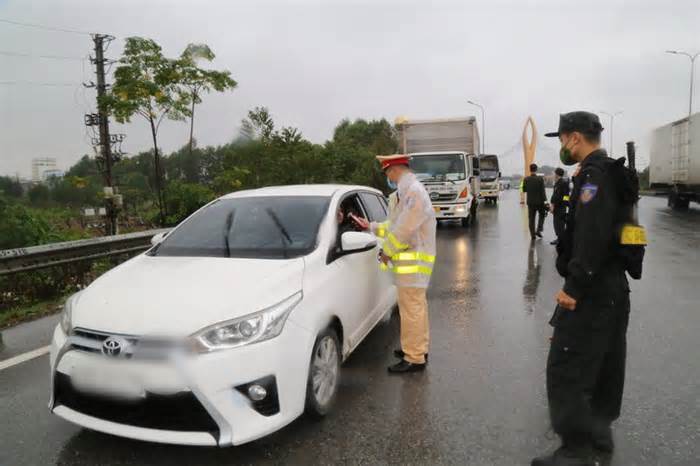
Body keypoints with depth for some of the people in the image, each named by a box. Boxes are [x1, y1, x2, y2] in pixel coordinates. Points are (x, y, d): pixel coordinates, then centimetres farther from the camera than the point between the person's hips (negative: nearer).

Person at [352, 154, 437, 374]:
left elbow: (404, 230, -22)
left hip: (413, 261, -10)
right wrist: (371, 226, 23)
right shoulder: (408, 191, 16)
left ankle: (414, 358, 3)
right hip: (411, 260, 10)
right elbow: (396, 224, 22)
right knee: (416, 306, 18)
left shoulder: (414, 192, -17)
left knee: (412, 309, -5)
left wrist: (387, 252, -11)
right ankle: (419, 349, 30)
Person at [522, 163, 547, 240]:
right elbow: (543, 191, -12)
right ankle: (539, 230, 9)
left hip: (530, 202, 2)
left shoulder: (526, 179, -6)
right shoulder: (540, 179, -12)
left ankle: (532, 235, 8)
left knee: (531, 219, 8)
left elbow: (524, 190, 3)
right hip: (540, 201, -1)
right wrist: (545, 200, -9)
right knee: (542, 215, 21)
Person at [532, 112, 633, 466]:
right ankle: (599, 432, 35)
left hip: (591, 293, -11)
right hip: (613, 287, 11)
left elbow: (591, 238, -27)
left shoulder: (594, 175, -17)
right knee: (604, 365, 20)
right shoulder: (612, 172, 14)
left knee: (565, 371, -4)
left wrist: (575, 288, -23)